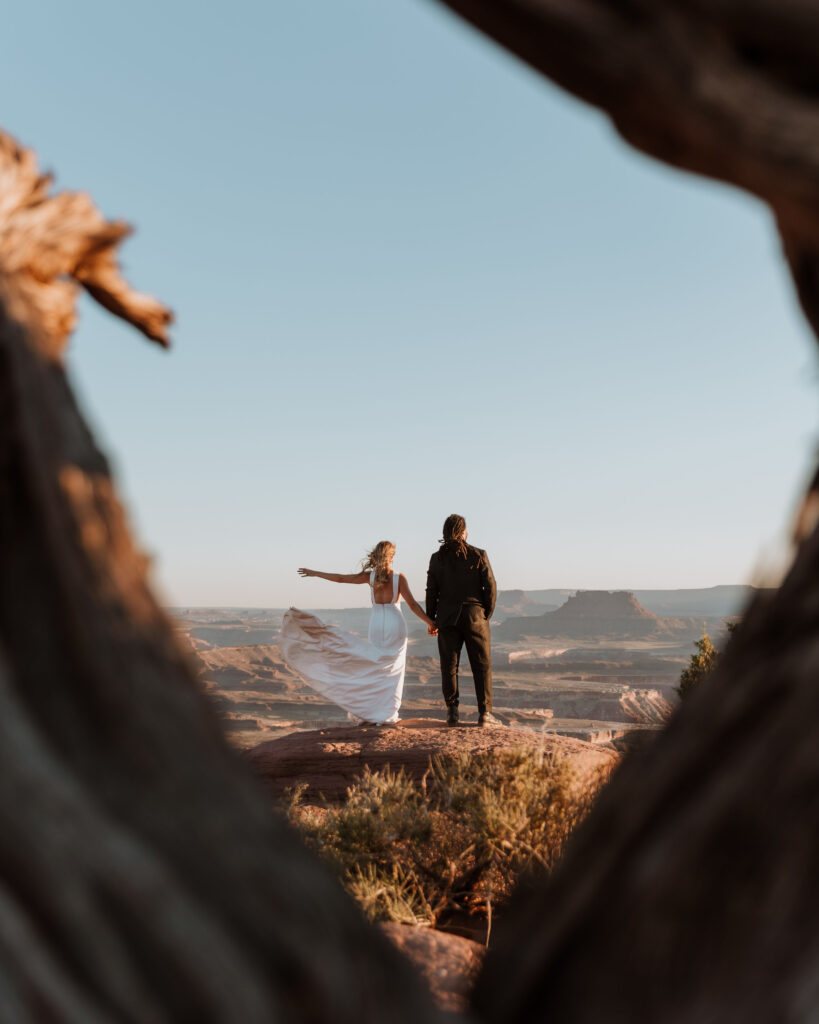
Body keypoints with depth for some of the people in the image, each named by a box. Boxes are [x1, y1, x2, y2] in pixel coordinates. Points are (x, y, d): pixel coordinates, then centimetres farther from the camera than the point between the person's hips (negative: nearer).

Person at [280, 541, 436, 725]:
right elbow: (413, 604, -8)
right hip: (395, 624, -2)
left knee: (373, 667, 12)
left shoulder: (370, 576, -1)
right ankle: (386, 714, 3)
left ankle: (368, 711, 8)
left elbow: (340, 578, 1)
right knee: (392, 670, 5)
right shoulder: (399, 578, -6)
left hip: (376, 625, 2)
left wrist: (314, 573, 11)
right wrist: (430, 623, 0)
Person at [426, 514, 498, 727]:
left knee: (449, 666, 6)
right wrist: (487, 614, 8)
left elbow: (431, 591, 1)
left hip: (447, 618, 2)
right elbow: (490, 587, -5)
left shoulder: (437, 558, 1)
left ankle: (452, 713, 5)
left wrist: (430, 620, 10)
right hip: (475, 617, -2)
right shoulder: (478, 555, -4)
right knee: (482, 666, 4)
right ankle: (484, 712, 2)